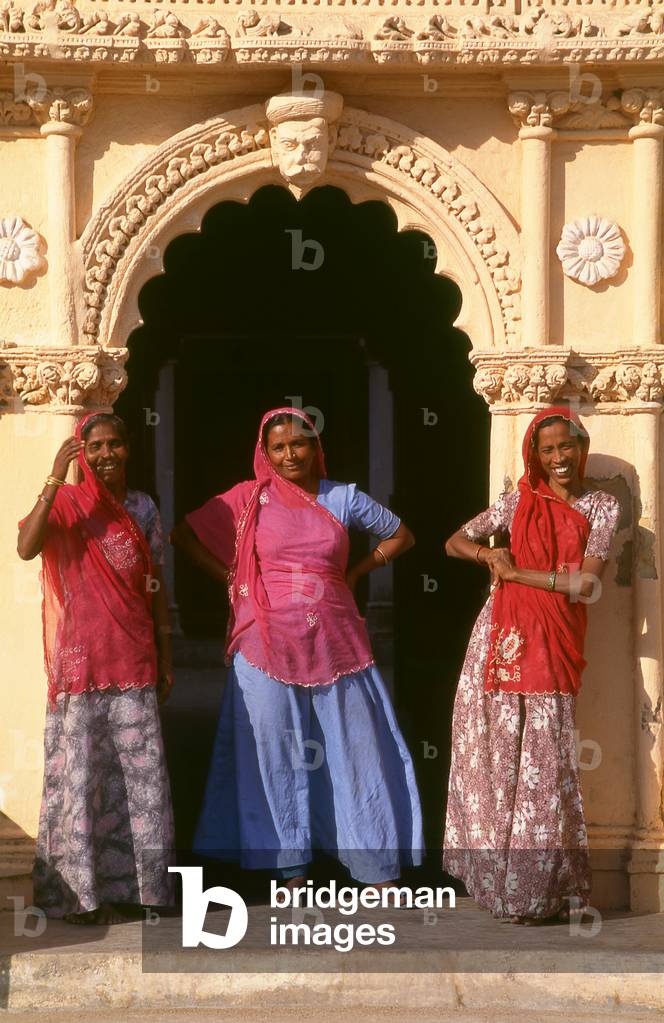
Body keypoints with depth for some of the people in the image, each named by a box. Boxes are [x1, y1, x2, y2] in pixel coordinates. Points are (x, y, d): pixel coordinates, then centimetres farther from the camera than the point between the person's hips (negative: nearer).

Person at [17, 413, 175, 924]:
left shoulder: (142, 508, 10)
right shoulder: (65, 502, -2)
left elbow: (156, 585, 13)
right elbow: (26, 548, -22)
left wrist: (165, 656, 11)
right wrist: (55, 479, -25)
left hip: (133, 659, 4)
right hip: (80, 660, -4)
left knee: (138, 770, 4)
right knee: (80, 768, -1)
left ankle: (129, 882, 15)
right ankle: (77, 889, 7)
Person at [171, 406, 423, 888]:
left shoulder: (344, 497, 6)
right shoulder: (250, 498, 3)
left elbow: (401, 536, 18)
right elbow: (184, 533, 7)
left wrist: (355, 573, 7)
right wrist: (230, 578, 0)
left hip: (334, 644, 1)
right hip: (269, 644, -1)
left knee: (359, 748, 2)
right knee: (277, 754, 4)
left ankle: (378, 864, 10)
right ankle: (290, 864, 15)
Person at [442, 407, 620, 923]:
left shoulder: (602, 507, 4)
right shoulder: (520, 501, 10)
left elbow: (587, 584, -8)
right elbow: (455, 542, 14)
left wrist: (517, 571, -6)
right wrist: (490, 554, -6)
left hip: (555, 645, -2)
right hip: (503, 637, 2)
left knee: (544, 760, -4)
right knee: (495, 755, 1)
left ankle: (541, 886, 5)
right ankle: (501, 875, 12)